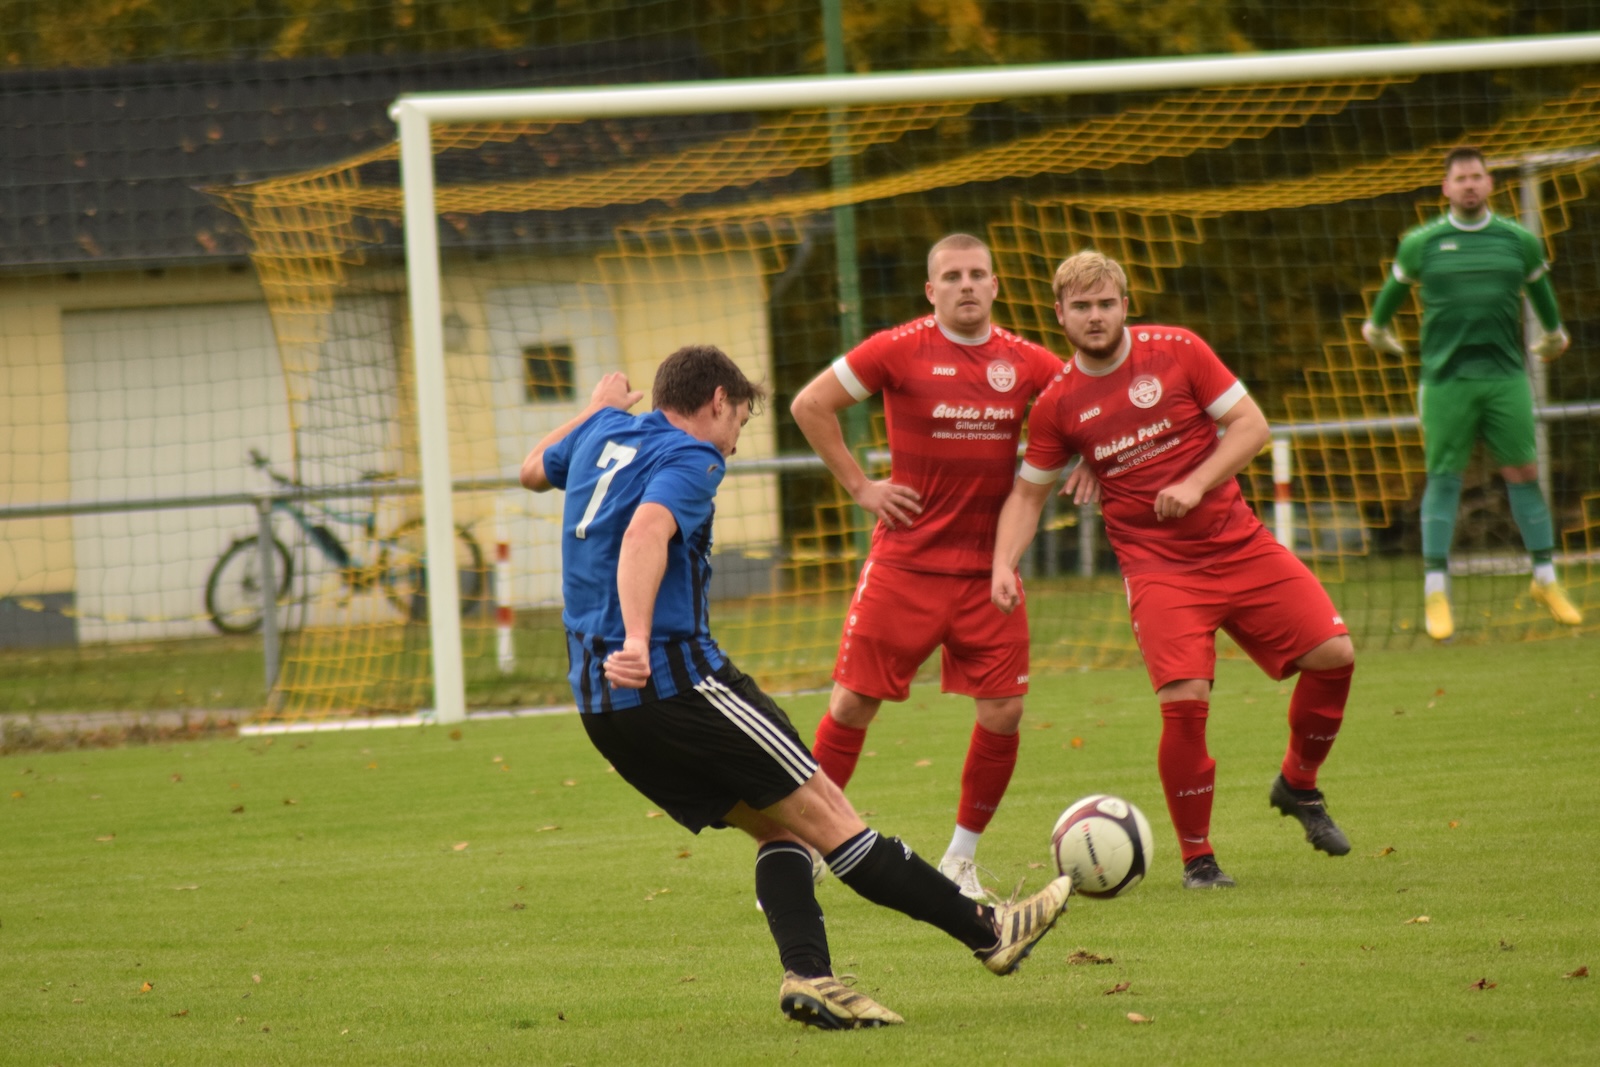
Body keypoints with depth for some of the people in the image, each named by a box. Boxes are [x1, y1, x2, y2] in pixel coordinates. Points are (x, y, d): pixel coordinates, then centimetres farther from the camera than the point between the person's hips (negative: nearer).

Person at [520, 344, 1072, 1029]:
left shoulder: (603, 434, 17)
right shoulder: (690, 459, -7)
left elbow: (533, 471, 39)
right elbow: (645, 533, -27)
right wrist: (637, 642, -39)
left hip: (600, 704, 8)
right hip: (675, 676, -8)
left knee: (776, 824, 11)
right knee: (823, 812, -3)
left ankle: (807, 974, -9)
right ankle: (988, 932, 2)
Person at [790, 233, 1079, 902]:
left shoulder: (1025, 363, 4)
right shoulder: (900, 350, -6)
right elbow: (810, 405, -1)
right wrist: (859, 486, -4)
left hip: (987, 570, 3)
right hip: (905, 564, -3)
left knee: (1003, 713, -3)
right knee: (852, 704, -3)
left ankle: (960, 861, 15)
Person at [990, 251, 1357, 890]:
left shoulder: (1176, 352, -1)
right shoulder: (1058, 404, 1)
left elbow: (1251, 425, -1)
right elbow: (1028, 492, 11)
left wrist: (1196, 484, -16)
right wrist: (1004, 564, -6)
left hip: (1238, 544, 2)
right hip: (1158, 567, -2)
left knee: (1333, 654, -9)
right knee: (1185, 702, -20)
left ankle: (1298, 784, 18)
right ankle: (1197, 857, -1)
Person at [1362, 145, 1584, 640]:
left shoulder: (1519, 241, 7)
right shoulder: (1422, 243, 2)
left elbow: (1539, 285, 25)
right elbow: (1394, 287, 20)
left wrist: (1554, 334, 38)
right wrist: (1377, 328, 31)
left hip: (1505, 375, 2)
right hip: (1446, 376, -2)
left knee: (1523, 474, 2)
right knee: (1443, 479, -2)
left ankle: (1546, 579, 11)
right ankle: (1435, 590, 1)